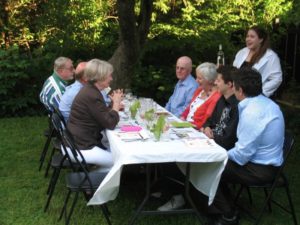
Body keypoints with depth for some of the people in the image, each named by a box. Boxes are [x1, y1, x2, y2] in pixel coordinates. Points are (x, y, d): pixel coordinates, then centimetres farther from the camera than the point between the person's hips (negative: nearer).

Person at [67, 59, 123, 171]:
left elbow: (104, 114, 17)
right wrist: (116, 103, -6)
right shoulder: (92, 96, -22)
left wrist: (113, 103, 2)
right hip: (80, 148, -10)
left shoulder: (90, 90, 10)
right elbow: (110, 123, -20)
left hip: (78, 141, 10)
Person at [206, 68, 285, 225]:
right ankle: (222, 205, 28)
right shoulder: (266, 102, 2)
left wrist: (225, 155, -5)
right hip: (265, 161, 9)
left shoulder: (251, 113, -28)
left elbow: (242, 154, -24)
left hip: (260, 169, -9)